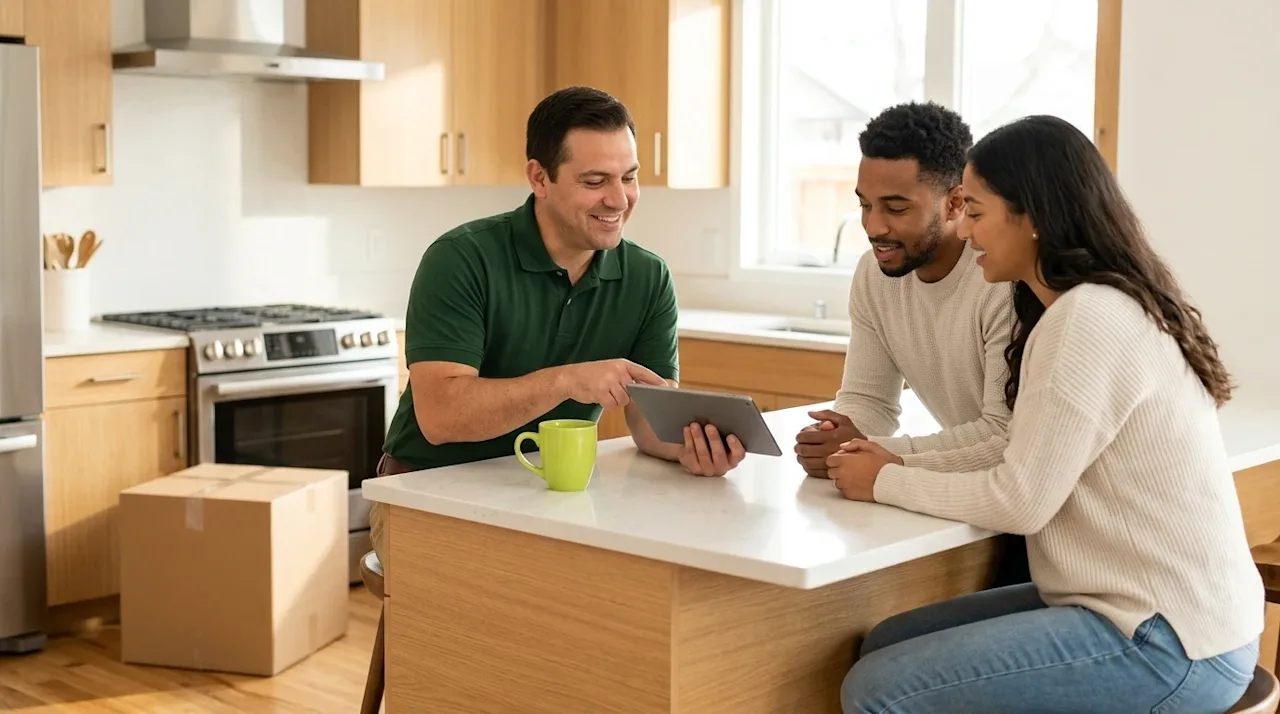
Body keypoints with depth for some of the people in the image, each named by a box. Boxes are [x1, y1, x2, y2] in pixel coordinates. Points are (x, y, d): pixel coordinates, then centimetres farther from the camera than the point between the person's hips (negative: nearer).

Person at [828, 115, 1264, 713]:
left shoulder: (1088, 319, -20)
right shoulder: (1090, 307, 12)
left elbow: (1021, 499, -19)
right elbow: (1025, 461, 11)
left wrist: (885, 483, -7)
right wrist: (901, 464, 2)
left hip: (1169, 643, -10)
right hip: (1147, 609, 10)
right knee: (886, 646, 10)